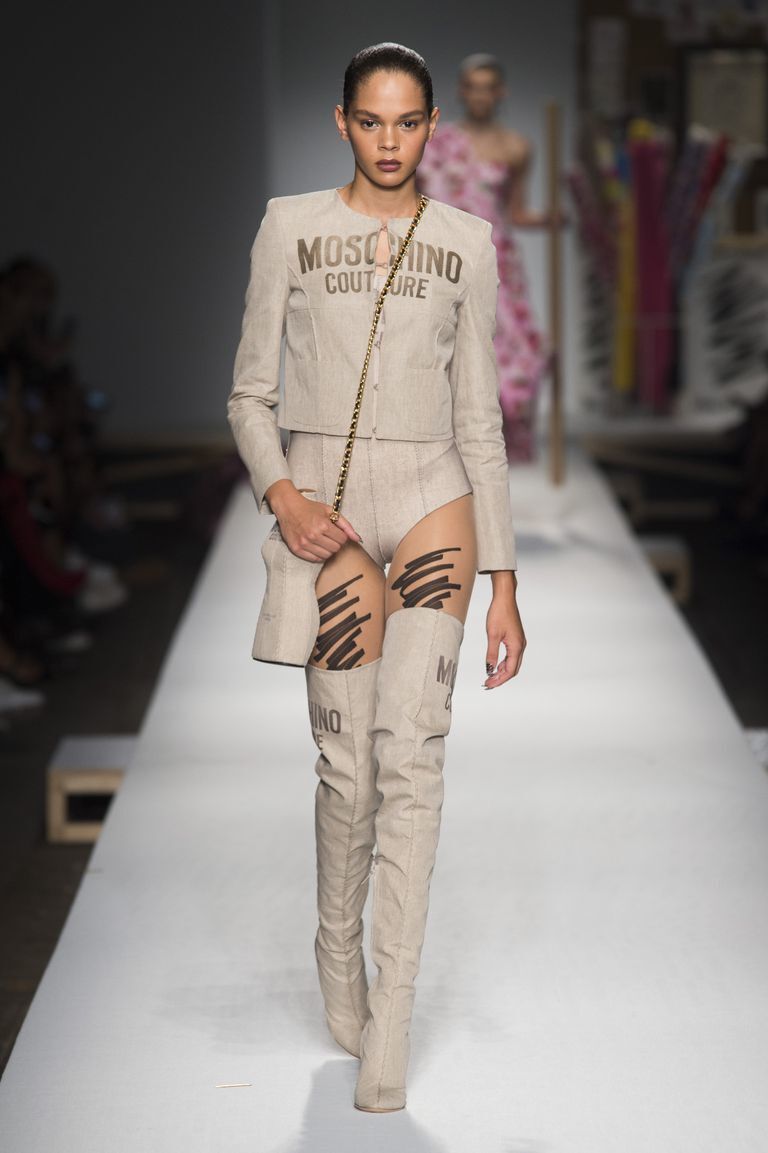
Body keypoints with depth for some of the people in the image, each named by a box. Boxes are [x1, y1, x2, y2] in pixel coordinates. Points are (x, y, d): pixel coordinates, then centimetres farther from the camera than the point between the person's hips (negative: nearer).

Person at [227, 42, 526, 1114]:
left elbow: (480, 419, 10)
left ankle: (388, 1024, -9)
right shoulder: (290, 225, 6)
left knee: (411, 752, -11)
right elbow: (250, 394, 7)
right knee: (348, 763, 0)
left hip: (434, 501, 0)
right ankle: (338, 953, 27)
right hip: (328, 505, 0)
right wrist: (281, 493, -12)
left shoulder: (466, 242, 9)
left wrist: (503, 580, 7)